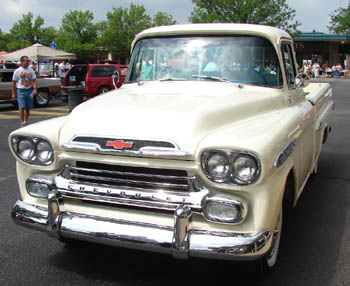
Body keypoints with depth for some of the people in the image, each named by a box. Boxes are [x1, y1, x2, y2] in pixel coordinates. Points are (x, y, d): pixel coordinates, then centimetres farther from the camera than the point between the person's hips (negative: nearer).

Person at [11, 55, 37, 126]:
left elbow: (34, 80, 5)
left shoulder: (31, 71, 9)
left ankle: (26, 122, 20)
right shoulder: (17, 71, 0)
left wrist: (35, 89, -12)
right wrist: (13, 93, -1)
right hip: (21, 91, -3)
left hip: (29, 91, 3)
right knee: (22, 107, -12)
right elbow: (13, 83, 2)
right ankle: (22, 123, -11)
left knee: (28, 108, 8)